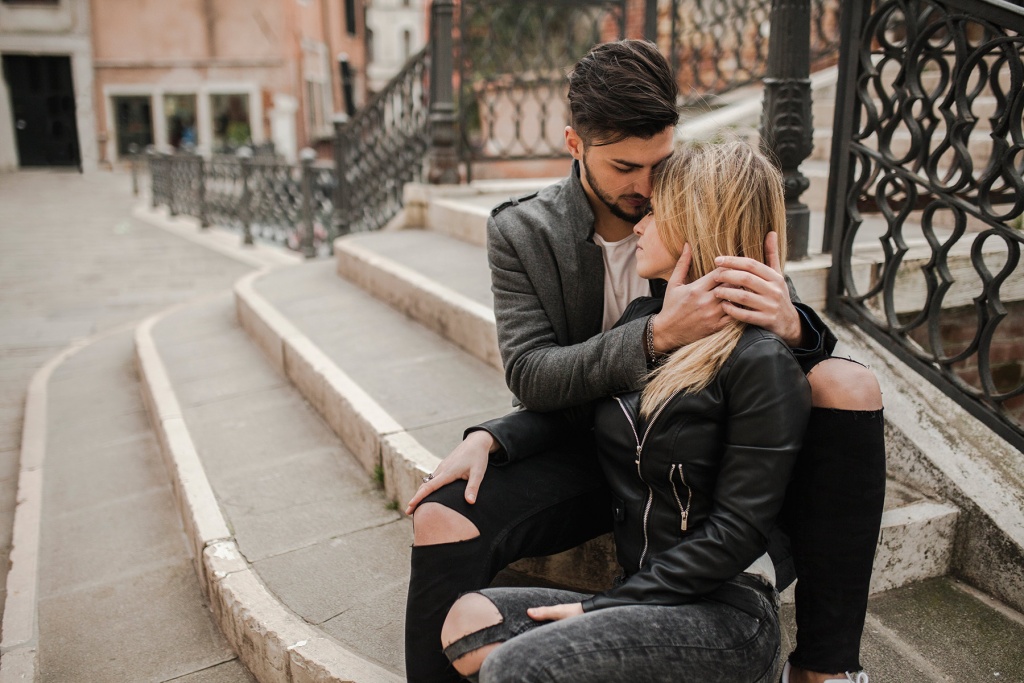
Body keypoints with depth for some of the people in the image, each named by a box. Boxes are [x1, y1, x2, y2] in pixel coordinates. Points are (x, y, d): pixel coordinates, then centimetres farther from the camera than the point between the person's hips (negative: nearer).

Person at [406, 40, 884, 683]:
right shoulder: (521, 233, -7)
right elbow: (530, 375, -15)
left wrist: (792, 324, -30)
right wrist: (657, 335, -30)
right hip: (586, 452, -1)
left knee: (850, 385, -22)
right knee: (442, 522, -27)